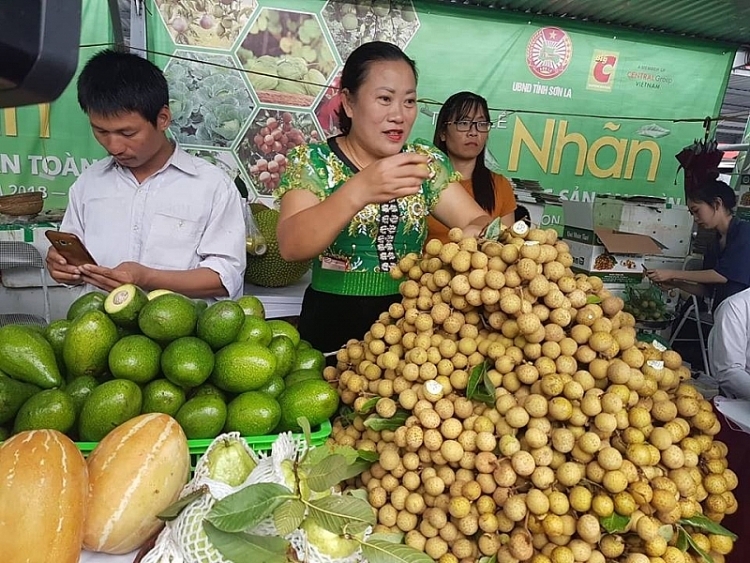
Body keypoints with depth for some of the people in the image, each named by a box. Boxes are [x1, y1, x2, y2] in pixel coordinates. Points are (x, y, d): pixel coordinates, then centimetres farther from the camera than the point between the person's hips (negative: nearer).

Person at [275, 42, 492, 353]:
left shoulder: (426, 160, 6)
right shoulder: (312, 161, -4)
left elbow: (477, 221, 2)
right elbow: (290, 246, -19)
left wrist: (476, 235, -21)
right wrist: (359, 191, -33)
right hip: (334, 324, -3)